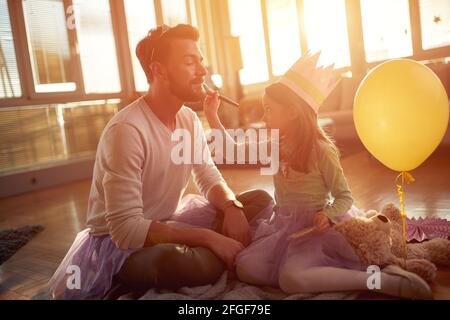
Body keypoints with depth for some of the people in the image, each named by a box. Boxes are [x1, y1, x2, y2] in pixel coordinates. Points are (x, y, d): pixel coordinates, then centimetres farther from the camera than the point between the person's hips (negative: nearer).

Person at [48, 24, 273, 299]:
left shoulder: (190, 119, -2)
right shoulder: (127, 130, -27)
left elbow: (210, 179, 4)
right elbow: (126, 229, -30)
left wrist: (231, 207, -18)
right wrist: (209, 237, -30)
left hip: (168, 222, 7)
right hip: (119, 243, -7)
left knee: (261, 200, -3)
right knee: (205, 264, -37)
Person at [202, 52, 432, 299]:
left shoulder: (321, 151, -14)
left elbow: (344, 196, -9)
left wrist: (328, 215, -31)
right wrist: (212, 116, 10)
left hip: (314, 226, -6)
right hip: (284, 224, 7)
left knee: (291, 279, -31)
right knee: (245, 268, -14)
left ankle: (386, 281, -22)